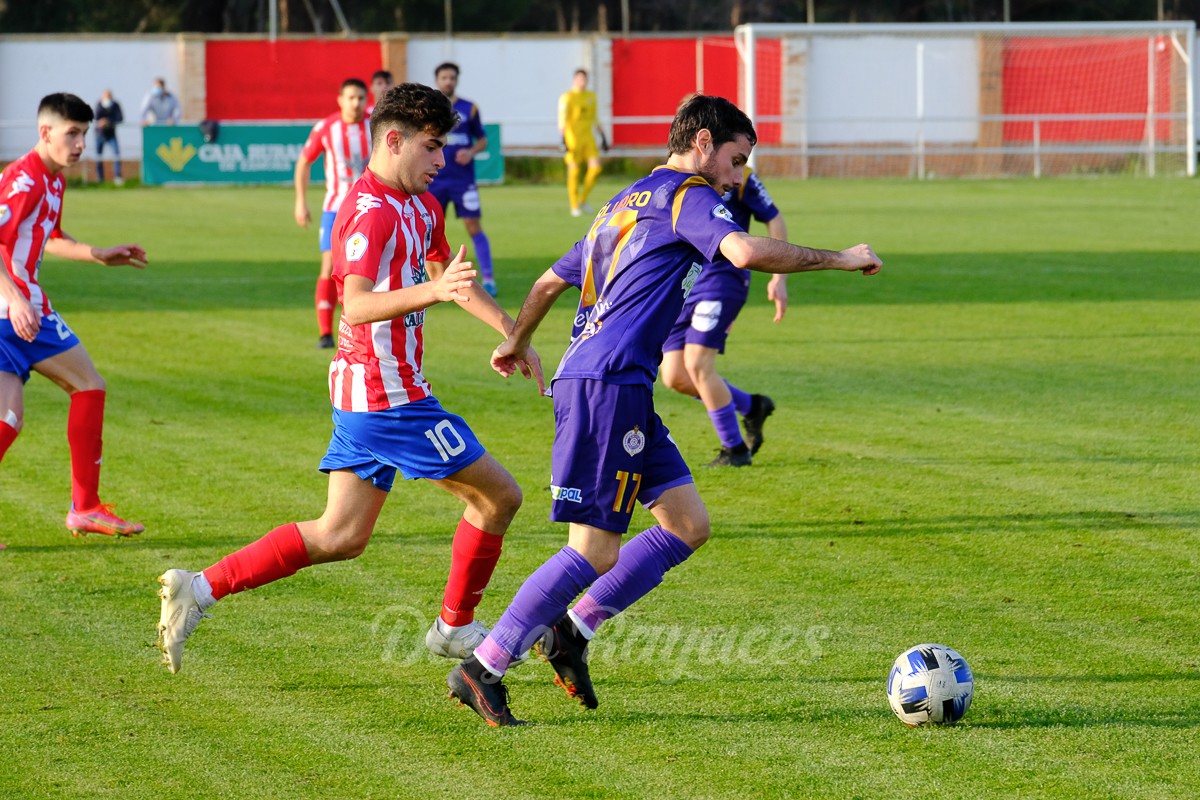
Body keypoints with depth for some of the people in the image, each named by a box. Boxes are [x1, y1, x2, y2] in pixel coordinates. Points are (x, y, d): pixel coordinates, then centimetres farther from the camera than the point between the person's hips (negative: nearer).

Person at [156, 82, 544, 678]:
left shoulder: (421, 206, 14)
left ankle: (200, 588, 3)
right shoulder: (370, 213, -18)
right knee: (499, 496, 1)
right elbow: (356, 305, -31)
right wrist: (433, 291, -46)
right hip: (387, 391, -10)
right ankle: (454, 627, 15)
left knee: (340, 537, 9)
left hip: (364, 393, 10)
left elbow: (449, 272, 31)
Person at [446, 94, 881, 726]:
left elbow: (550, 281, 33)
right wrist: (836, 259, -13)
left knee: (688, 525, 8)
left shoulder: (625, 204, 24)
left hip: (620, 389, 10)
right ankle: (482, 669, -3)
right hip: (607, 386, -10)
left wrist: (516, 343, 48)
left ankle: (571, 632, 9)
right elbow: (745, 252, -24)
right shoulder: (686, 195, -4)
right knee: (596, 551, -9)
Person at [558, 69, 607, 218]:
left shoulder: (591, 96, 14)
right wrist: (563, 138, -22)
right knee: (573, 171, -3)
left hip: (588, 137, 5)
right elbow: (562, 119, -12)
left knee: (595, 166, -8)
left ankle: (582, 200, 7)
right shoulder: (567, 98, -5)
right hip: (573, 138, -5)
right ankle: (574, 206, 7)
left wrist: (603, 137, 21)